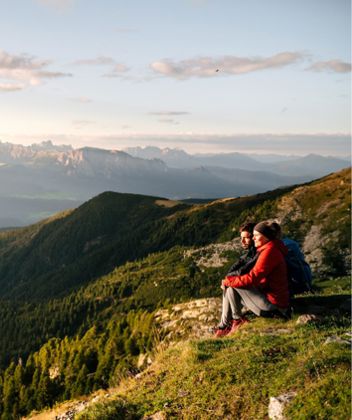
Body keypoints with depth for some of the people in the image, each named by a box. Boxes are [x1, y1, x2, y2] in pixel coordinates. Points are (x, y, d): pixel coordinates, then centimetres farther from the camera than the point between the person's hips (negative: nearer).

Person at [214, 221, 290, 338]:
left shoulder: (269, 251, -19)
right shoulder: (268, 249, 12)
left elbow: (252, 278, -23)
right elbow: (256, 275, 14)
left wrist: (228, 281, -12)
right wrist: (230, 280, 3)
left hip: (272, 303, -10)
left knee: (231, 287, -12)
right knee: (231, 284, 11)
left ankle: (237, 319, 5)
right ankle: (224, 326, 11)